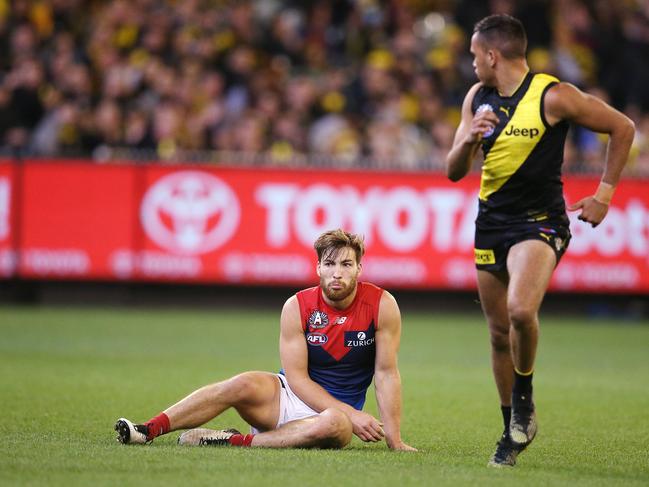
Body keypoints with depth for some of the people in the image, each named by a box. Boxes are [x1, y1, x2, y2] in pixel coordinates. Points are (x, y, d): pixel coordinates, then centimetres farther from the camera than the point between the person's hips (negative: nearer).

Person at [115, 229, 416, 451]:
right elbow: (297, 377, -11)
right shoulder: (297, 307, -9)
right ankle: (146, 431, -34)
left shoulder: (382, 305, -11)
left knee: (334, 425, -39)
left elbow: (386, 373, -8)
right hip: (290, 395, 1)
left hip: (339, 410, -1)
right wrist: (351, 414, -20)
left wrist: (394, 440, -12)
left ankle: (235, 441, -32)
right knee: (246, 385, -31)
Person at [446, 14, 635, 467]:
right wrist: (469, 139, -15)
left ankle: (523, 398, -4)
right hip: (491, 222, 6)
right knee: (500, 332, 10)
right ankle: (514, 431, 26)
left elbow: (622, 128, -5)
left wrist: (604, 194, -5)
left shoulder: (553, 96, -14)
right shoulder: (477, 98, 4)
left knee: (521, 310, -30)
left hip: (540, 222, -6)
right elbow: (454, 171, 6)